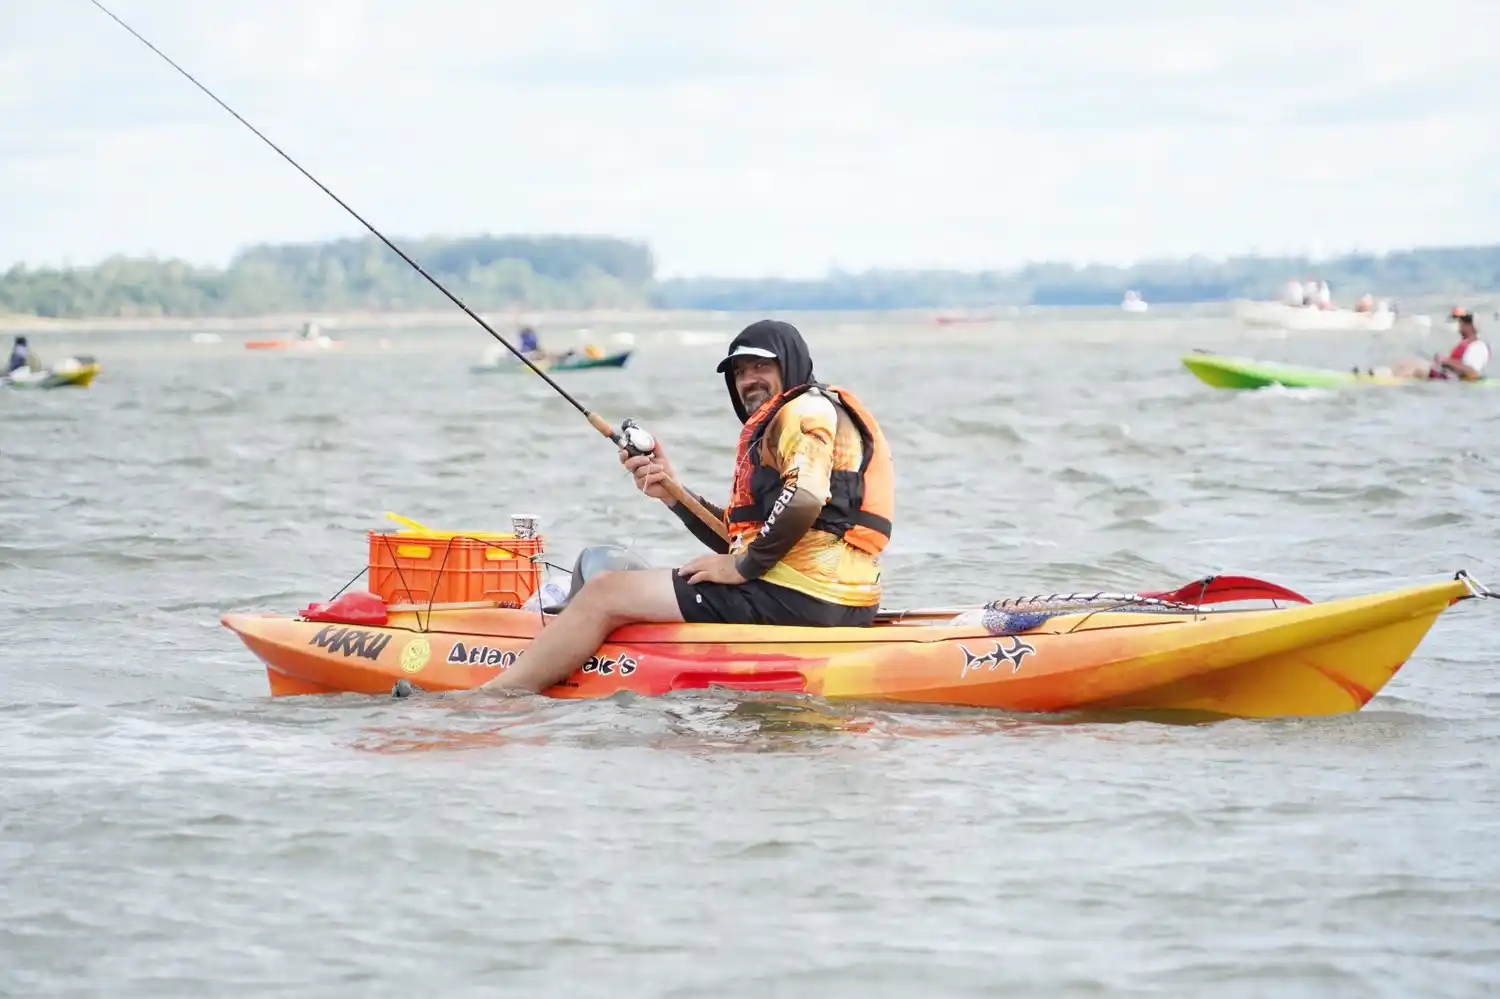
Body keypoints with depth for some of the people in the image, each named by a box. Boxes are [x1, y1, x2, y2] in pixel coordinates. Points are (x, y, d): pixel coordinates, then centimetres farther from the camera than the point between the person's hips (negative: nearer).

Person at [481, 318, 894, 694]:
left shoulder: (807, 410, -5)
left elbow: (804, 500, -25)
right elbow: (743, 536, 21)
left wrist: (744, 566, -15)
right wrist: (674, 493, 10)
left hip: (796, 597, -11)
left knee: (604, 594, -7)